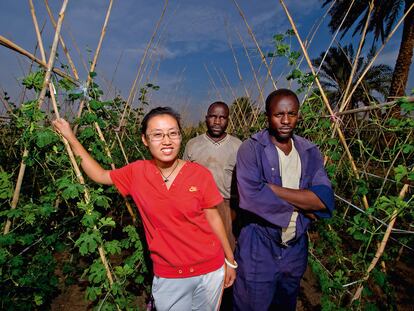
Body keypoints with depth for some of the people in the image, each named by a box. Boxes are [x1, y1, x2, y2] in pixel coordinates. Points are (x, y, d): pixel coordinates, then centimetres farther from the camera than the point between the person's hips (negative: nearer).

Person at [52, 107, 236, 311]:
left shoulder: (200, 174, -14)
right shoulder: (137, 172, -8)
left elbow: (213, 218, -5)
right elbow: (100, 175, 5)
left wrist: (230, 260, 3)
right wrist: (71, 138, 4)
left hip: (210, 270, 0)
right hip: (167, 275, 1)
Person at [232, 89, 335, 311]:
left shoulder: (310, 152, 0)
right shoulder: (251, 148, -14)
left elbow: (325, 199, -13)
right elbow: (251, 197, -28)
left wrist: (271, 188, -22)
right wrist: (303, 205, -17)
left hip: (296, 249, 5)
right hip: (258, 249, -4)